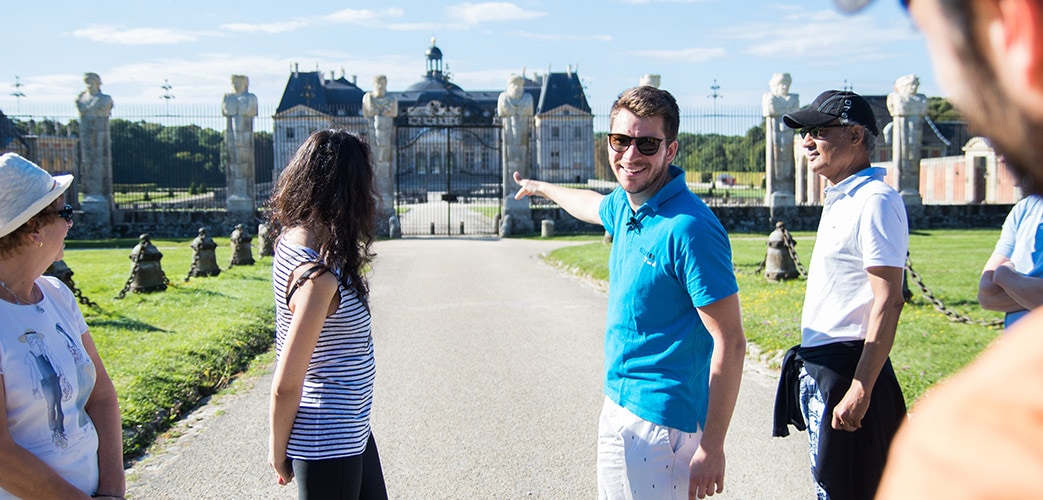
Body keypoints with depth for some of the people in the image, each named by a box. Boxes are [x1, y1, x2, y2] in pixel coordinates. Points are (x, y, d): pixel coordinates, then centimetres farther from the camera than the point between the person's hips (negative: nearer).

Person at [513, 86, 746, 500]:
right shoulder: (623, 206, 4)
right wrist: (542, 188, 50)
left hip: (660, 420, -9)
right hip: (617, 405, 9)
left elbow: (730, 343, -21)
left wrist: (712, 447, -22)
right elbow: (593, 205, 32)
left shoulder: (688, 228, -21)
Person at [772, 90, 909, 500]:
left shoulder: (875, 201, -17)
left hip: (847, 369, -10)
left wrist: (860, 390, -26)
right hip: (817, 368, 10)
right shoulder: (841, 200, 14)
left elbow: (889, 302, -22)